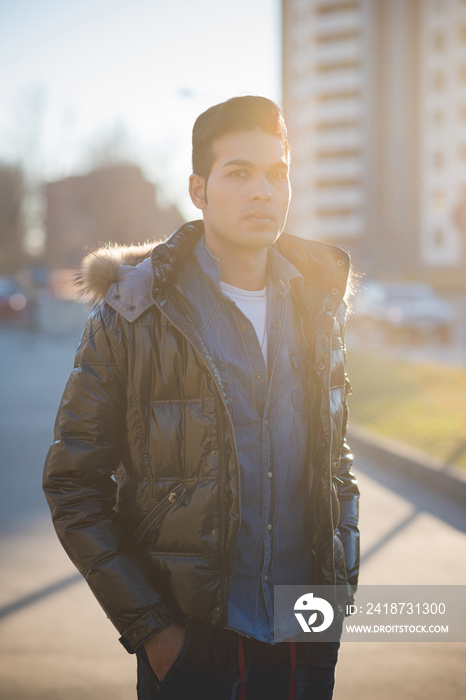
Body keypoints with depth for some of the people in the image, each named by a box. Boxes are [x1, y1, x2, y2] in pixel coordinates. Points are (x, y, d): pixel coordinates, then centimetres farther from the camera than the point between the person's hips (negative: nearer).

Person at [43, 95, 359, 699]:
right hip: (189, 643, -3)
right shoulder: (130, 317, -9)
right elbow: (73, 486, -7)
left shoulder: (317, 307, 4)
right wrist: (147, 626, -11)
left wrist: (341, 582, 5)